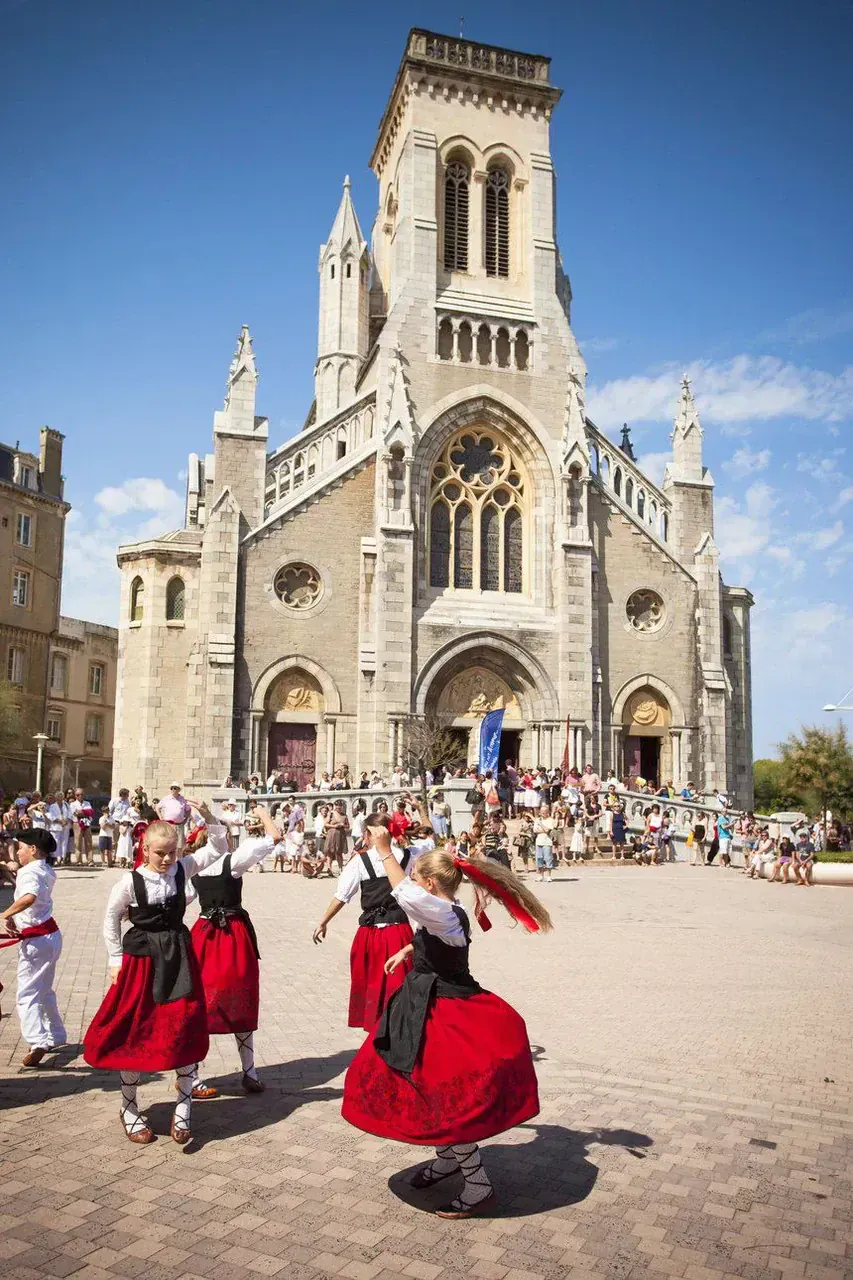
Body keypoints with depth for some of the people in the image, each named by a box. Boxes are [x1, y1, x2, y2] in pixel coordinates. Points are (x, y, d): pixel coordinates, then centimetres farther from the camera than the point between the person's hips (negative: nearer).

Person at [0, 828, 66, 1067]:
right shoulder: (46, 871, 8)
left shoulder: (29, 872, -18)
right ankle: (55, 1036, 32)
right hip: (51, 934, 9)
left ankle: (37, 1042, -17)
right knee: (44, 991, 22)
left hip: (35, 939, -9)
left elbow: (30, 896, -38)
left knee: (27, 995, -6)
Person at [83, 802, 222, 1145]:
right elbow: (111, 919, 0)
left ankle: (184, 1108, 13)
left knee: (185, 1030, 0)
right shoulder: (130, 881, -12)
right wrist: (116, 959, -1)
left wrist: (208, 816, -16)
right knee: (134, 1035, 8)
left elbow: (217, 847, -2)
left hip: (178, 956, 3)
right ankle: (129, 1109, 28)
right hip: (140, 959, -2)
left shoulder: (182, 869, -4)